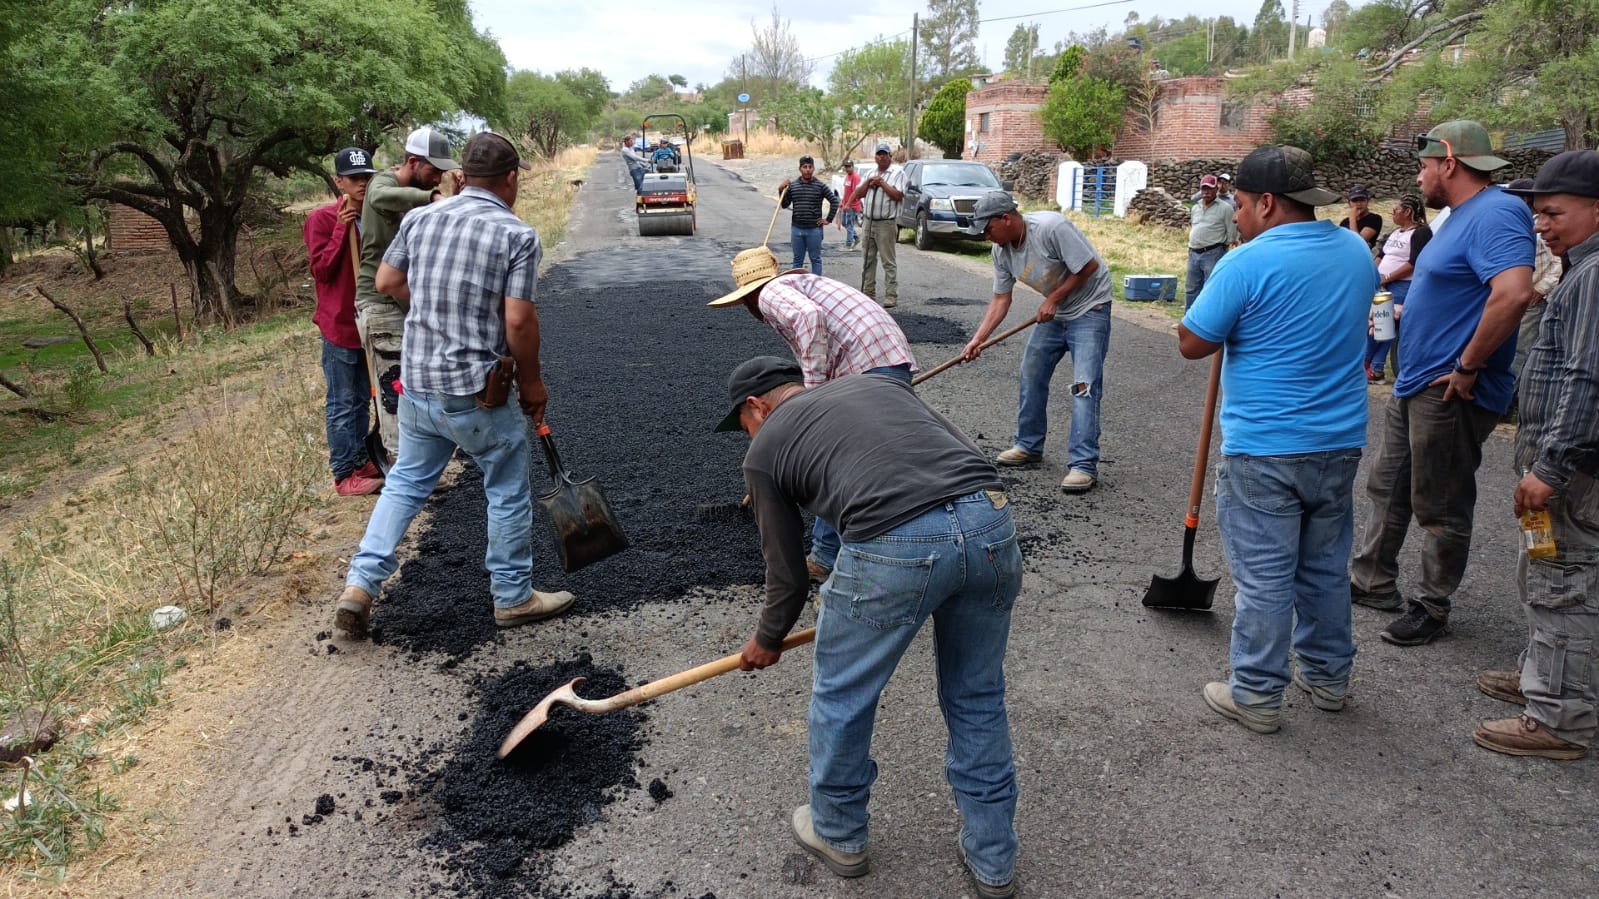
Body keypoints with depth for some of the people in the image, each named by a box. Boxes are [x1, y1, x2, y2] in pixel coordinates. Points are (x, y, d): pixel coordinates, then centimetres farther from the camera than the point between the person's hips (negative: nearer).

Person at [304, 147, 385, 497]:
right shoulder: (322, 218, -9)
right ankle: (344, 474, 9)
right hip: (339, 324, -6)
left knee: (362, 399, 16)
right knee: (343, 403, 1)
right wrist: (341, 228, -19)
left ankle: (361, 460, 27)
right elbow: (321, 269, -14)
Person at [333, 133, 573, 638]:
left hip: (417, 383, 6)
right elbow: (519, 321, -17)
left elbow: (387, 282, 14)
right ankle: (512, 597, 23)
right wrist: (531, 382, -3)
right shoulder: (517, 235, -11)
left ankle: (360, 584, 15)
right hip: (477, 391, -5)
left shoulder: (419, 219, 5)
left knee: (406, 481, 20)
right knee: (508, 492, 11)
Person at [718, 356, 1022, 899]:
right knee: (978, 700, 23)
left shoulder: (764, 451, 17)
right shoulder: (877, 382, 29)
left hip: (895, 549, -5)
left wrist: (767, 641, 40)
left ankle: (839, 837, 41)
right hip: (991, 520, 6)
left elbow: (788, 573, 22)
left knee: (841, 699, 20)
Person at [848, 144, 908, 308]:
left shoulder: (897, 172, -2)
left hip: (886, 223, -6)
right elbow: (858, 194, 13)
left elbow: (898, 196, -13)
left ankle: (891, 296, -6)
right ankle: (868, 293, 17)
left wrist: (882, 183, -11)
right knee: (868, 260, 9)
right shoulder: (870, 173, 17)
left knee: (888, 262, -7)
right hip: (869, 222, 6)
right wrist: (868, 183, -3)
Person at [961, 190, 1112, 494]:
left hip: (1089, 308, -8)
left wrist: (1053, 299, -19)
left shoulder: (1051, 227, -28)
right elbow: (1001, 299, -1)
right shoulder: (1001, 250, -5)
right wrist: (978, 339, -11)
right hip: (1053, 312, 8)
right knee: (1031, 376, 11)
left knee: (1084, 385, -15)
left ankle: (1083, 465, -16)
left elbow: (1089, 267, -23)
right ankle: (1028, 445, 27)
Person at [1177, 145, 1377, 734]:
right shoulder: (1357, 252, 6)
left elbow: (1192, 343, -12)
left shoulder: (1247, 264, -17)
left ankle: (1257, 696, 13)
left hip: (1264, 451, -7)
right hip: (1341, 443, 7)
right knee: (1326, 569, 19)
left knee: (1264, 580, 2)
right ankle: (1328, 678, 33)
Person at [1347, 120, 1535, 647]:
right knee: (1387, 486, 19)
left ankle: (1432, 609, 18)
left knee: (1440, 508, 3)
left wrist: (1467, 367, -27)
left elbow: (1514, 293, -34)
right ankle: (1373, 582, 32)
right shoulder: (1463, 216, 14)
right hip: (1415, 386, 11)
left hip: (1449, 393, -10)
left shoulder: (1495, 214, -19)